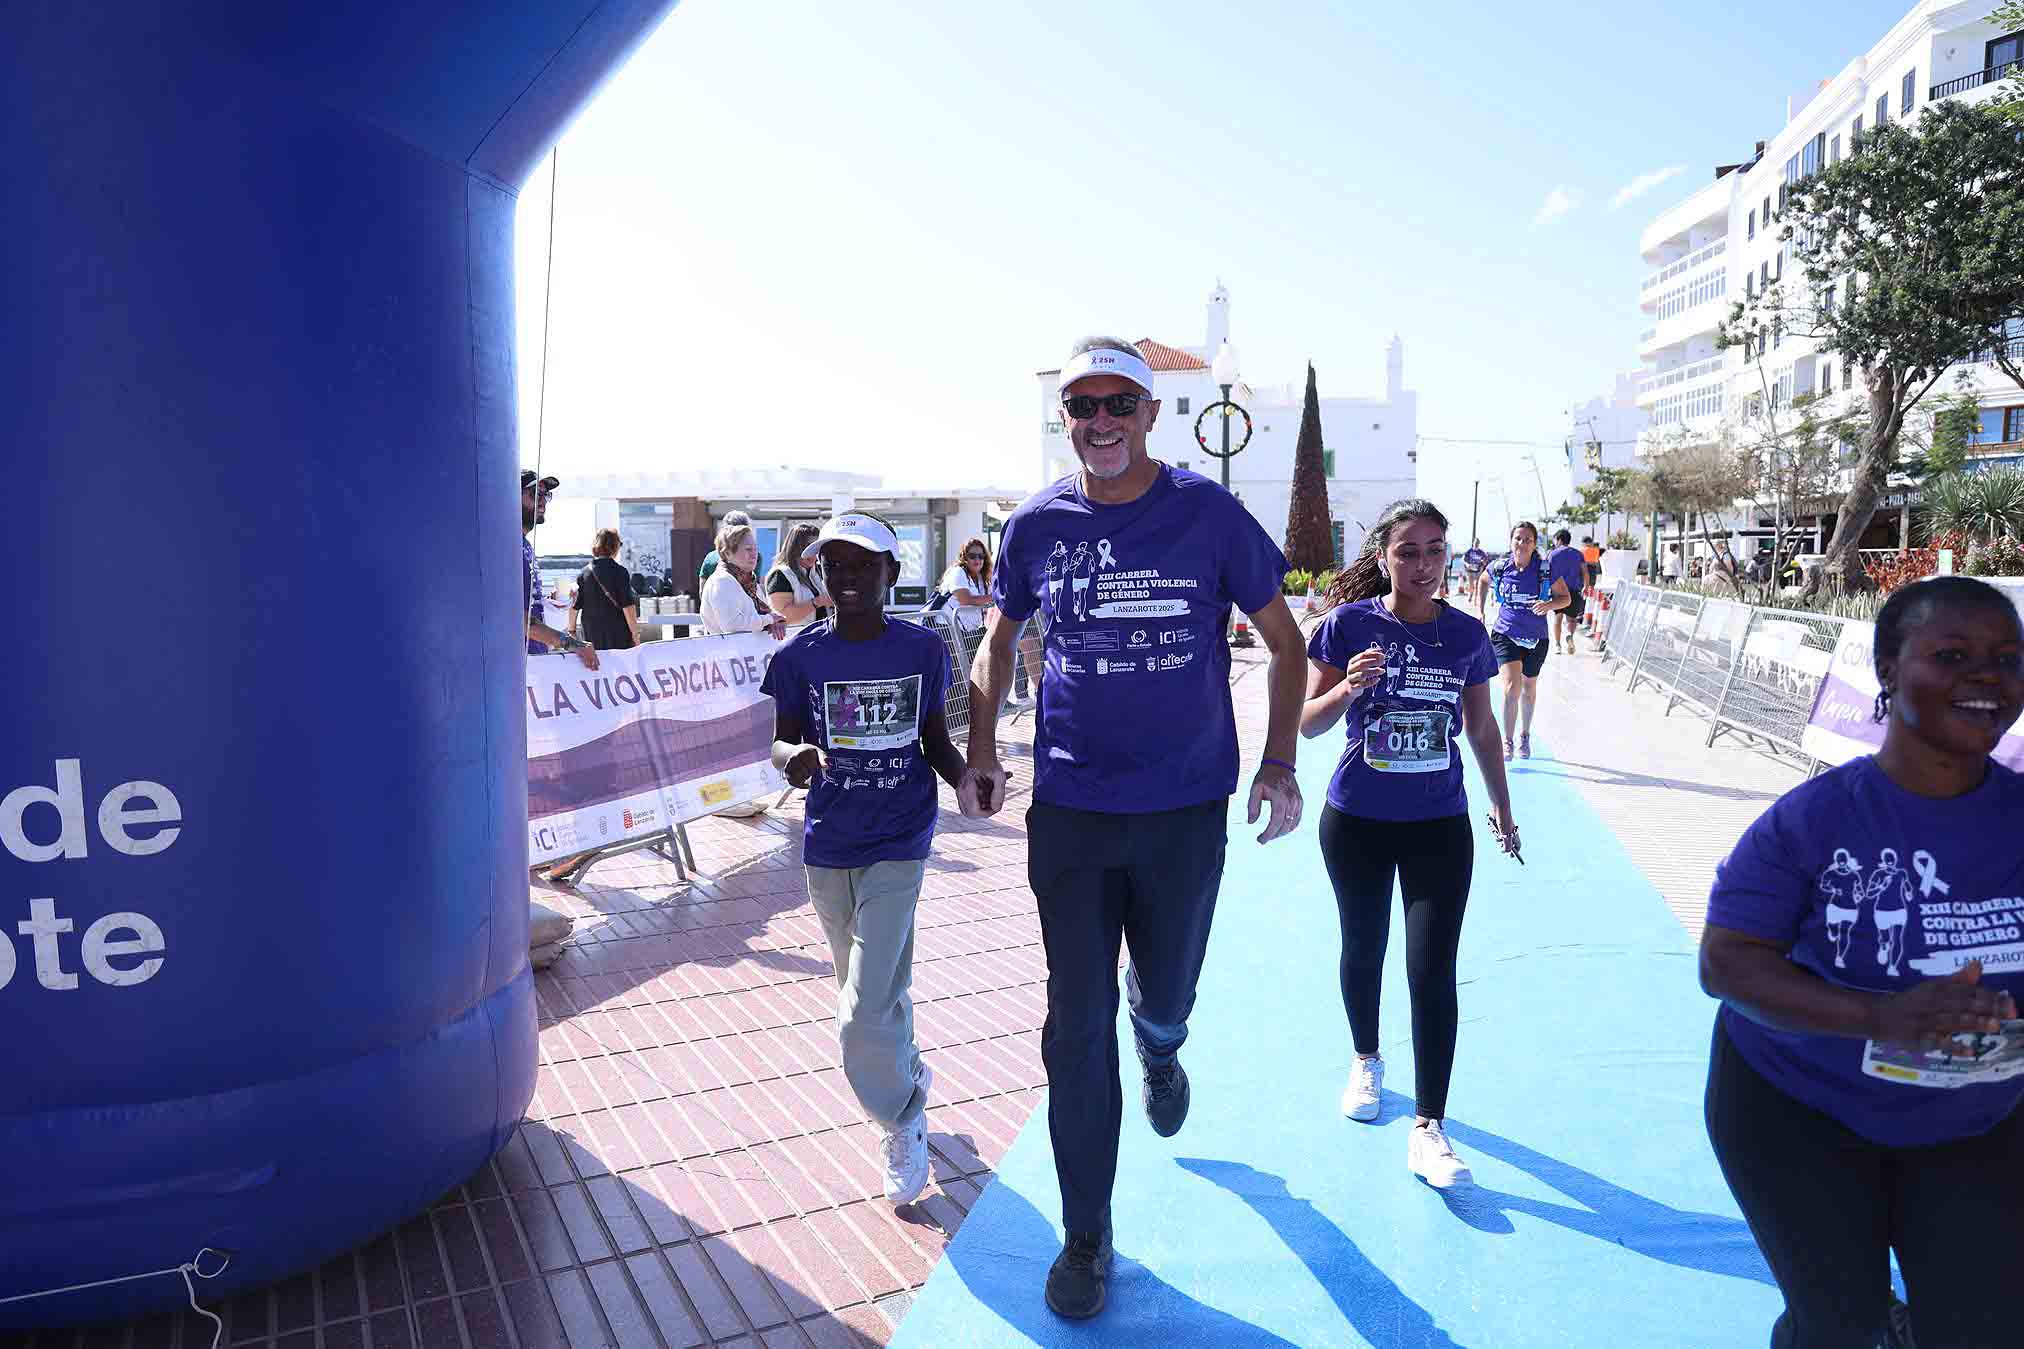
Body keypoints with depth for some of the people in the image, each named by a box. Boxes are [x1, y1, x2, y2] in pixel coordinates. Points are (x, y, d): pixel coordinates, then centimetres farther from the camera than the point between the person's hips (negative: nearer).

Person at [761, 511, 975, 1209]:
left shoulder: (923, 649, -5)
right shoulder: (802, 654, -5)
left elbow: (936, 741, 3)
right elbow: (782, 741, 0)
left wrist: (965, 774, -18)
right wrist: (795, 758, -24)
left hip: (898, 846, -2)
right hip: (827, 847, 3)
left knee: (865, 1015, -10)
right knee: (871, 995, 20)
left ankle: (901, 1120, 17)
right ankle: (911, 1074, 49)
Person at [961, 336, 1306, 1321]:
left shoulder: (1209, 513, -6)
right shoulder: (1036, 526, -1)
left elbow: (1282, 638, 3)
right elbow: (999, 638, 15)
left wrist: (1279, 762, -5)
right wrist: (981, 749, 6)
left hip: (1185, 807, -1)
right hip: (1068, 809, 1)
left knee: (1164, 997, 17)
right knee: (1076, 1029, 4)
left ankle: (1159, 1052, 56)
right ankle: (1086, 1235, 22)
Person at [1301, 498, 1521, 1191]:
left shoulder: (1466, 633, -1)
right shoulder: (1349, 623, -8)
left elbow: (1481, 726, 13)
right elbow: (1307, 723, -7)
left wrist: (1501, 803, 21)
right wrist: (1347, 689, -27)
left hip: (1440, 826, 1)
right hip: (1356, 822, 0)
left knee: (1433, 971, -7)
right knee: (1363, 949, 17)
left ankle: (1427, 1130, 1)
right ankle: (1367, 1062, 43)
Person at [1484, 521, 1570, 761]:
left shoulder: (1546, 570, -11)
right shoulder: (1499, 567, -7)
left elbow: (1565, 597, -1)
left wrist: (1549, 604, -21)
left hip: (1536, 638, 1)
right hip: (1505, 634, -1)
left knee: (1529, 688, 18)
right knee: (1512, 687, -17)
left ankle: (1525, 736, 39)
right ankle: (1507, 742, -8)